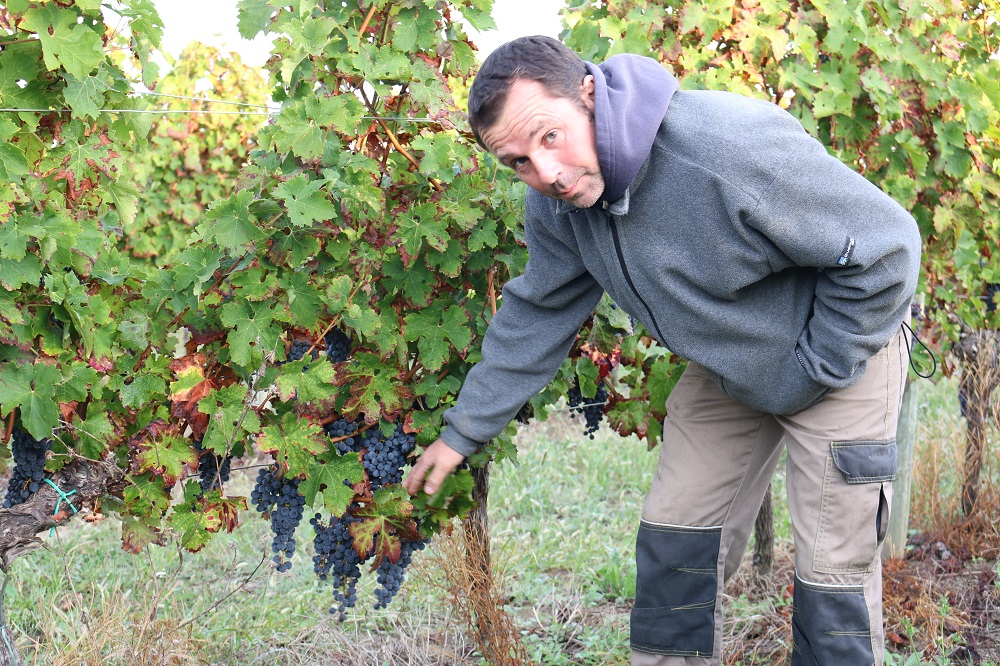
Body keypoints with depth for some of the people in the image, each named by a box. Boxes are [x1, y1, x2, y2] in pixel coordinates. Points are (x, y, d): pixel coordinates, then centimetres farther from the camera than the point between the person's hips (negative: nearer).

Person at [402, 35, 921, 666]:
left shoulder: (730, 146, -36)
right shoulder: (554, 206, -13)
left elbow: (887, 246, -27)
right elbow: (537, 315, 5)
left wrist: (814, 369, -18)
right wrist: (463, 430, 8)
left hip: (841, 348, -6)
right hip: (725, 372, 6)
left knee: (834, 576, -6)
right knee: (672, 542, 8)